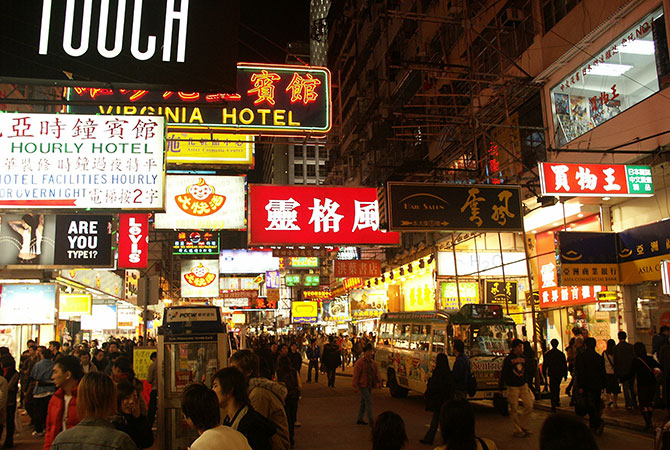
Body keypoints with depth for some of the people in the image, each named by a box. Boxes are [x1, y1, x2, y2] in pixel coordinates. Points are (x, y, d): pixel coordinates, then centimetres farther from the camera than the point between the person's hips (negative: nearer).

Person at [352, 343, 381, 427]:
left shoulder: (372, 362, 11)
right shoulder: (360, 362, -14)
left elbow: (376, 372, 11)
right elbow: (356, 375, -13)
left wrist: (379, 381, -4)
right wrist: (355, 386, -14)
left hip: (369, 385, 8)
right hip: (363, 385, -8)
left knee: (363, 402, 15)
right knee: (368, 402, -10)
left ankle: (359, 419, 26)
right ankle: (371, 421, -8)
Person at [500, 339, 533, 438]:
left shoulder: (523, 358, 9)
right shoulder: (508, 359, -9)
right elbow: (503, 374, -7)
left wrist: (527, 384, 19)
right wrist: (501, 388, -8)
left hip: (523, 386, 6)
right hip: (512, 387, -6)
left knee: (529, 406, 2)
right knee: (514, 410, -1)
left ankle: (523, 426, 19)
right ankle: (518, 430, 10)